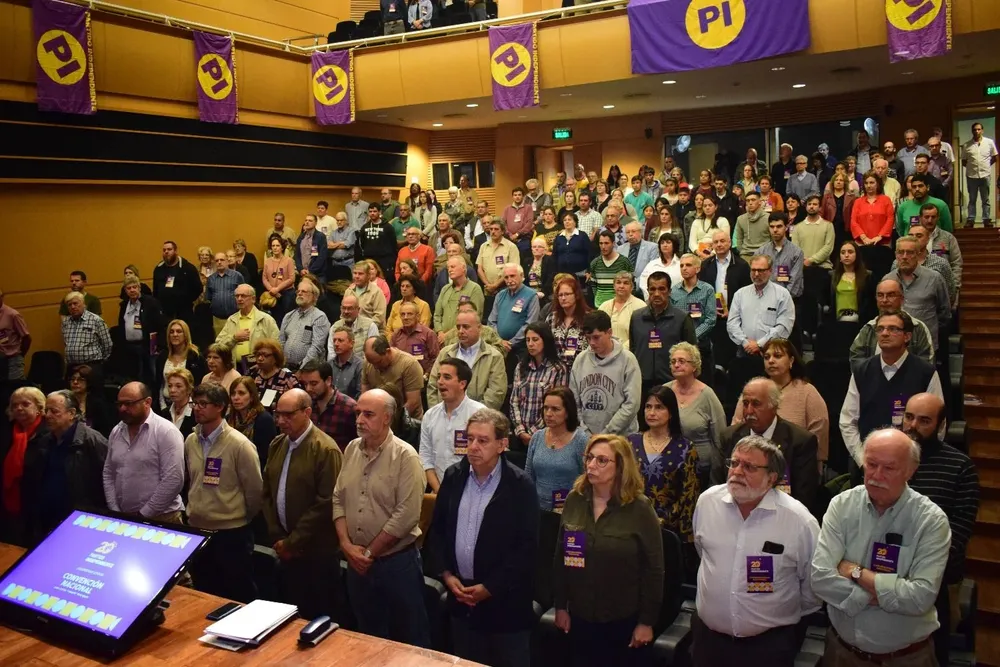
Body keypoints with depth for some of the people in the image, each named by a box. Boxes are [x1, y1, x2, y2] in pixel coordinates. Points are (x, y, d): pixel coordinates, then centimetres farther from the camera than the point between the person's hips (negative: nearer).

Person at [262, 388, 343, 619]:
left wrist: (293, 542, -14)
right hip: (284, 549, 6)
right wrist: (277, 537, 1)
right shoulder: (277, 445, 7)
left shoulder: (325, 450, -16)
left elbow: (325, 503, -19)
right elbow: (266, 492, 10)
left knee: (315, 618, 6)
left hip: (316, 553, -6)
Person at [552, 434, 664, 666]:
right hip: (579, 617, 3)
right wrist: (561, 606, 4)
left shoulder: (639, 509, -13)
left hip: (624, 621, -3)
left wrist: (647, 621, -9)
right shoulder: (574, 500, -2)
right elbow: (560, 557, 4)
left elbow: (653, 569, -10)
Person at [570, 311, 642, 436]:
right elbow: (574, 401, 7)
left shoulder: (627, 360, -7)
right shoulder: (581, 359, 4)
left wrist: (607, 433, -13)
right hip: (585, 436, 3)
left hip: (621, 436, -3)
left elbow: (631, 404, -11)